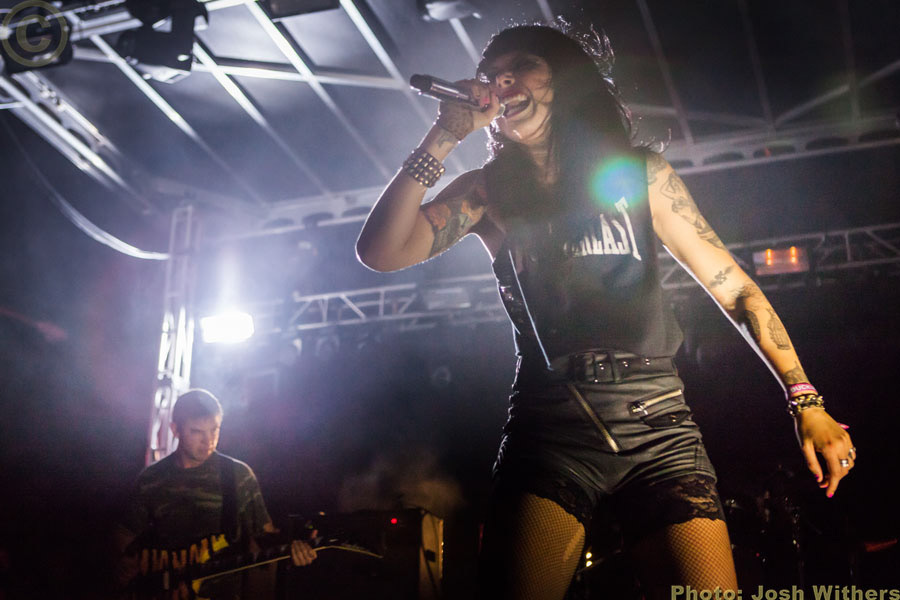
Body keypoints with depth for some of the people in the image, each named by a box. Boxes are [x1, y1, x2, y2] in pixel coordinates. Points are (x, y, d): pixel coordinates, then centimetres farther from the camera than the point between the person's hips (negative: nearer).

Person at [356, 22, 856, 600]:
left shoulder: (640, 175, 10)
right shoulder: (487, 192, 10)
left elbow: (737, 290, 9)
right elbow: (380, 252, -5)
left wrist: (806, 402, 1)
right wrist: (444, 137, -4)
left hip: (658, 428, 1)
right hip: (548, 431, 0)